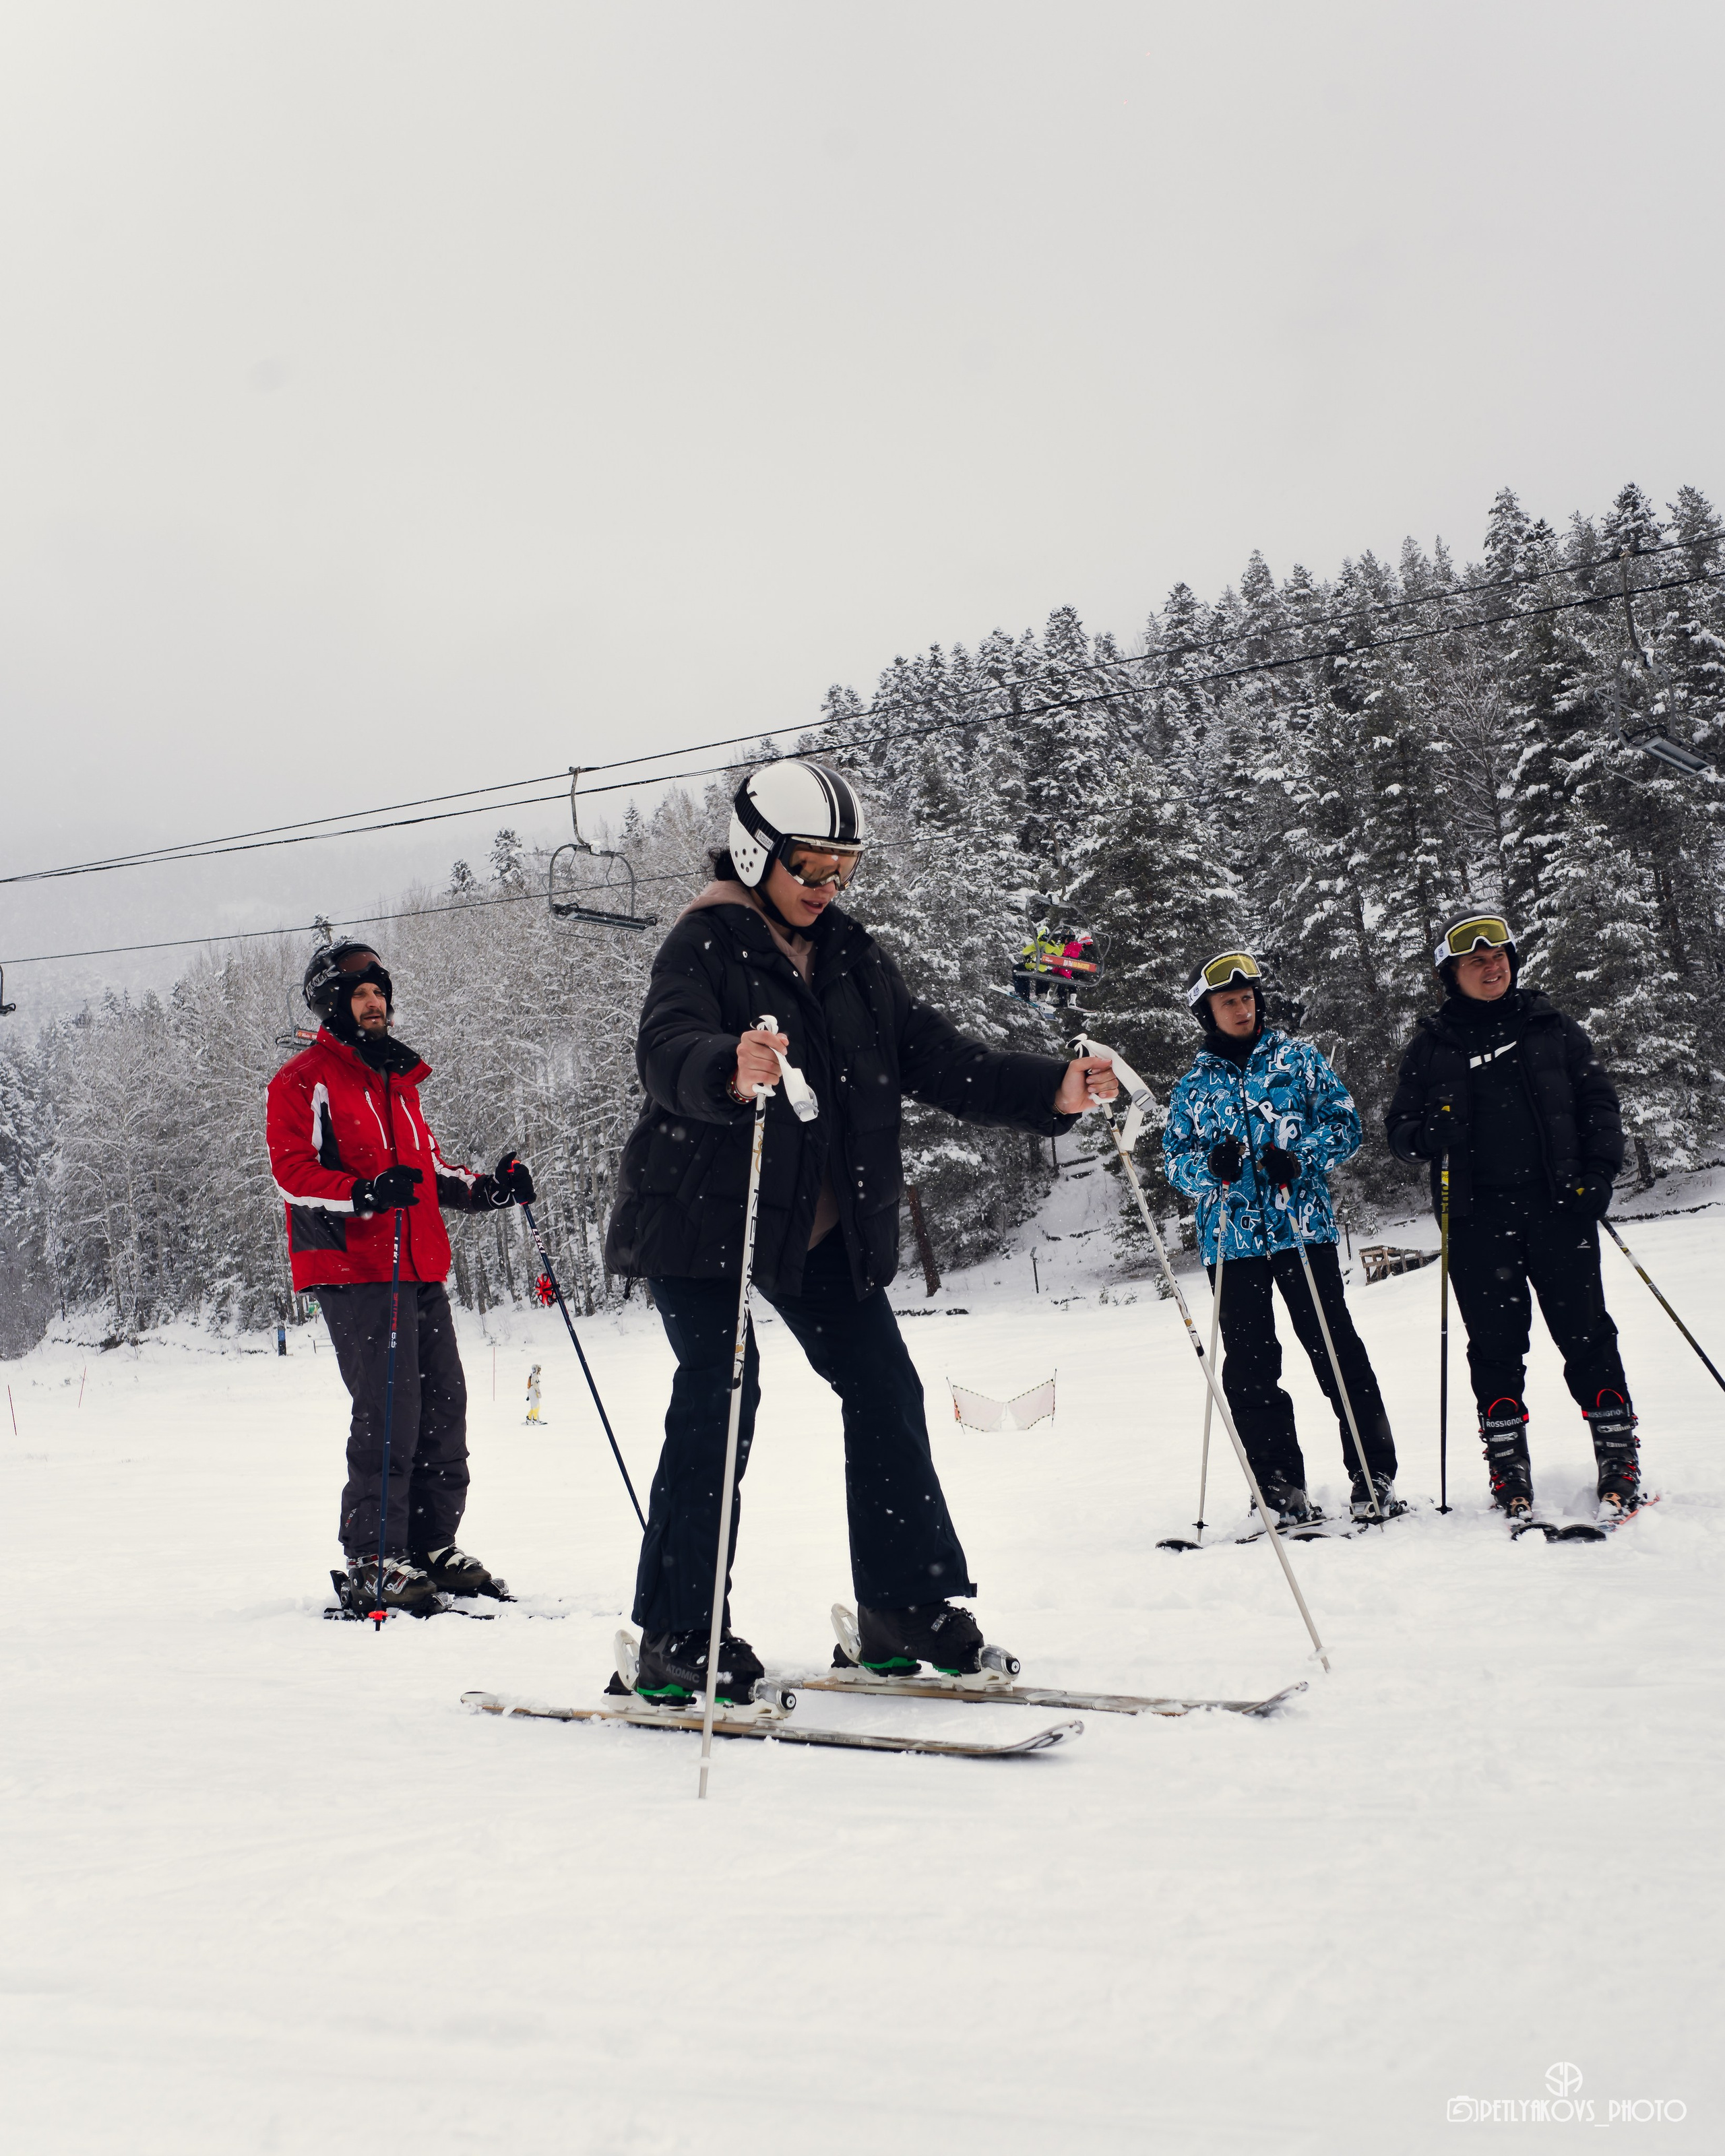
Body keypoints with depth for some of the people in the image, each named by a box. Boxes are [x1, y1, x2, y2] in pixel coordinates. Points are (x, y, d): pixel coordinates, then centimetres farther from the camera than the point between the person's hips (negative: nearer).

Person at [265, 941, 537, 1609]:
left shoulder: (400, 1079, 24)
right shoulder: (303, 1080, 0)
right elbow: (292, 1171, -11)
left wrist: (486, 1188, 9)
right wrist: (364, 1193, -27)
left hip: (421, 1268, 7)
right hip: (354, 1270, -7)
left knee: (443, 1407, 5)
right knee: (389, 1413, -13)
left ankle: (434, 1547, 15)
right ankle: (373, 1562, -5)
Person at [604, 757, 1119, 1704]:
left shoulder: (850, 954, 10)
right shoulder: (706, 943, -10)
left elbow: (932, 1054, 5)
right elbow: (664, 1048, -28)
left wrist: (1051, 1090, -8)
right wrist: (731, 1072, -52)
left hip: (820, 1223, 7)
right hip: (705, 1215, -6)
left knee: (884, 1389, 4)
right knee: (720, 1392, -13)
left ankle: (906, 1607, 16)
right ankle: (675, 1642, -4)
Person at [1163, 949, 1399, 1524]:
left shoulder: (1297, 1057, 9)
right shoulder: (1193, 1086, 13)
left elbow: (1345, 1122, 5)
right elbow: (1175, 1159, 12)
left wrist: (1300, 1157, -14)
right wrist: (1209, 1166, -11)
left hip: (1302, 1227, -2)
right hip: (1230, 1239, 2)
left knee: (1336, 1350, -5)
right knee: (1249, 1364, 1)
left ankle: (1374, 1476, 2)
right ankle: (1281, 1487, 8)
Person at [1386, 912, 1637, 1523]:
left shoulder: (1550, 1026, 11)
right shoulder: (1432, 1046, 9)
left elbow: (1598, 1100, 13)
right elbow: (1399, 1129, 11)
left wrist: (1600, 1171, -1)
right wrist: (1430, 1136, -11)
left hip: (1557, 1203, 0)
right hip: (1474, 1217, 0)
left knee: (1584, 1330, -2)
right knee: (1496, 1341, 1)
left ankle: (1618, 1458, 6)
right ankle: (1509, 1470, 9)